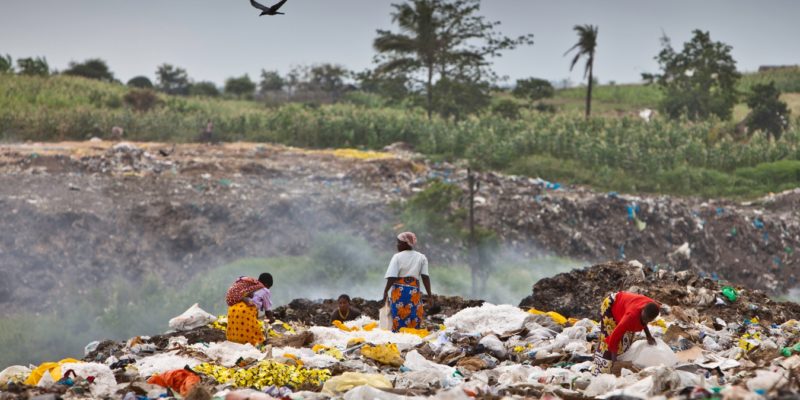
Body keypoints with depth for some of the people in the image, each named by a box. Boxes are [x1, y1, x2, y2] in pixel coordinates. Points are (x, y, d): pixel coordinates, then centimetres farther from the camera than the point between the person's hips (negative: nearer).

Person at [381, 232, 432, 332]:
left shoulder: (397, 257, -1)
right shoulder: (421, 257, 8)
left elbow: (392, 277, -9)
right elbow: (425, 277, -1)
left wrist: (385, 291, -2)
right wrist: (429, 294, 0)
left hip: (398, 292, -2)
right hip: (414, 292, 2)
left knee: (398, 322, -1)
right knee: (414, 322, 4)